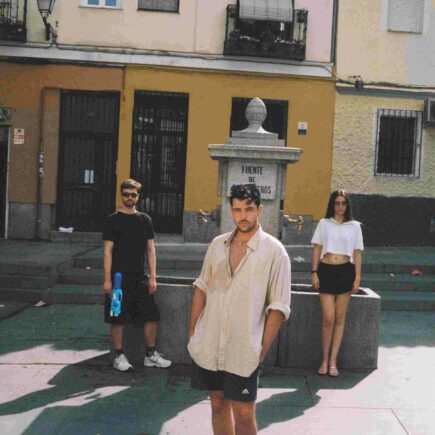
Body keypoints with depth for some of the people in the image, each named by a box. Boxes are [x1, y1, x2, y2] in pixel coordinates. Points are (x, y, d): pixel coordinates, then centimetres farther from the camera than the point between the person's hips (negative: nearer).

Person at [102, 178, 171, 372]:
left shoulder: (145, 219, 10)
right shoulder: (113, 220, -1)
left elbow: (150, 249, 9)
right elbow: (108, 250, -4)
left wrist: (152, 277, 2)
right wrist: (107, 279, -11)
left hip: (139, 277, 4)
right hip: (119, 277, -4)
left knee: (151, 316, 4)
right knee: (118, 318, 0)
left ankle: (150, 355, 17)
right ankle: (119, 356, 14)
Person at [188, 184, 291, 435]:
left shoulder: (274, 251, -9)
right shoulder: (218, 244, 5)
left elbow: (279, 307, -8)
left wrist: (263, 349, -10)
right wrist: (192, 330, 9)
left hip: (244, 352, -4)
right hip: (208, 347, 4)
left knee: (244, 415, 3)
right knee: (218, 404, 15)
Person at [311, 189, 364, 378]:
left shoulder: (354, 226, 8)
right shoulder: (324, 224, 7)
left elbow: (357, 253, 7)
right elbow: (317, 249, 7)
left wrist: (357, 277, 1)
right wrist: (314, 273, -1)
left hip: (345, 271, 1)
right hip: (326, 270, -1)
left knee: (340, 318, 4)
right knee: (328, 318, -7)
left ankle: (333, 361, 12)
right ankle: (324, 360, 8)